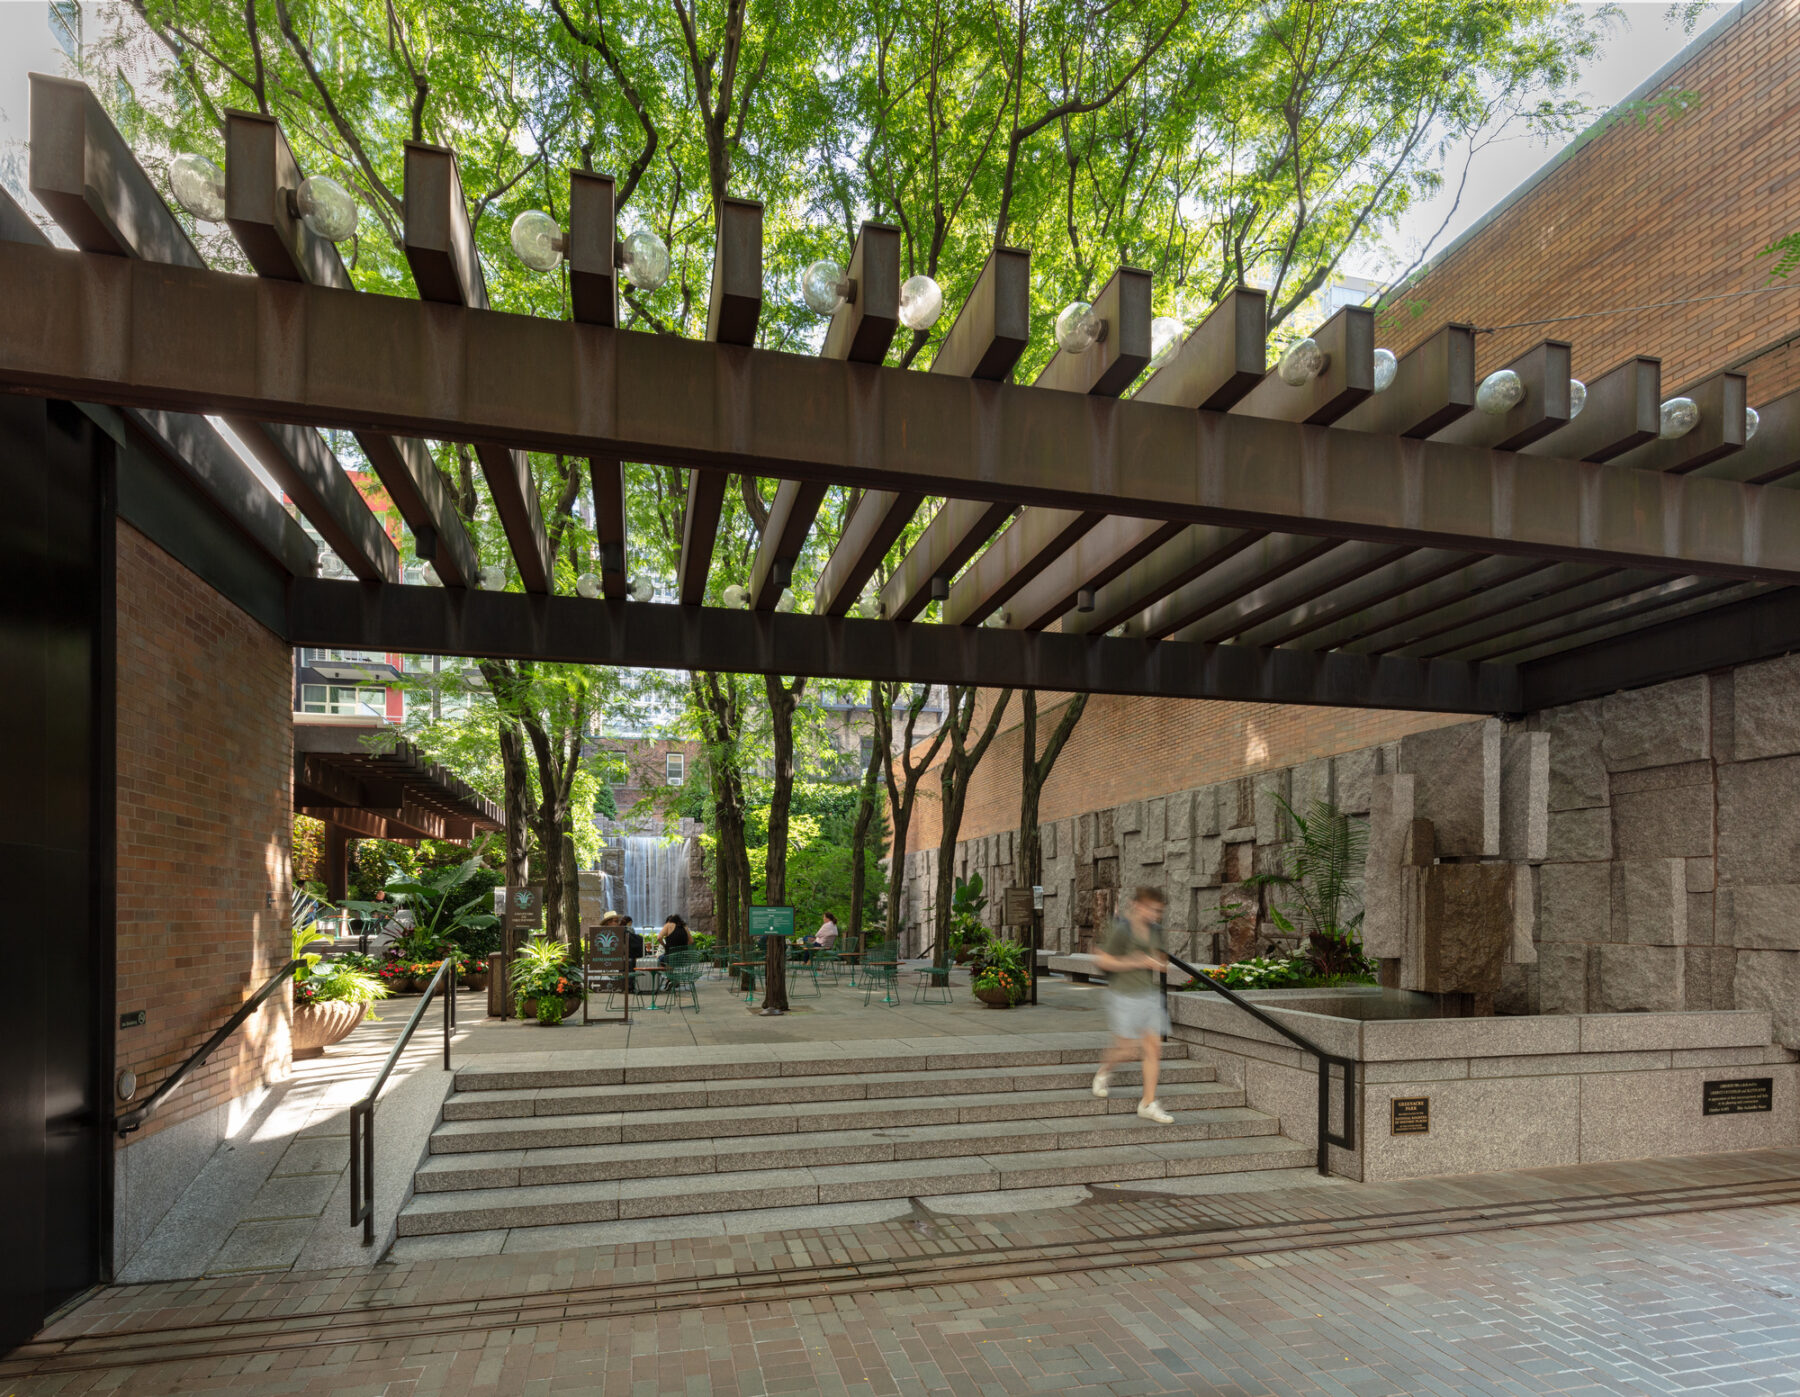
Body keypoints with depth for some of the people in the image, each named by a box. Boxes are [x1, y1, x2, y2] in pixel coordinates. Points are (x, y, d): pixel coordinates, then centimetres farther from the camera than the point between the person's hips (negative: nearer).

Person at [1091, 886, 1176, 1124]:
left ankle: (1148, 1104, 12)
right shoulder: (1121, 929, -15)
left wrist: (1159, 964, -3)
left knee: (1154, 1048, 3)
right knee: (1128, 1049, -4)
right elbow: (1101, 960, -15)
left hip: (1149, 995, 7)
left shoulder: (1154, 930, 6)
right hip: (1124, 996, -7)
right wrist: (1136, 963, -19)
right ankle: (1103, 1071, 28)